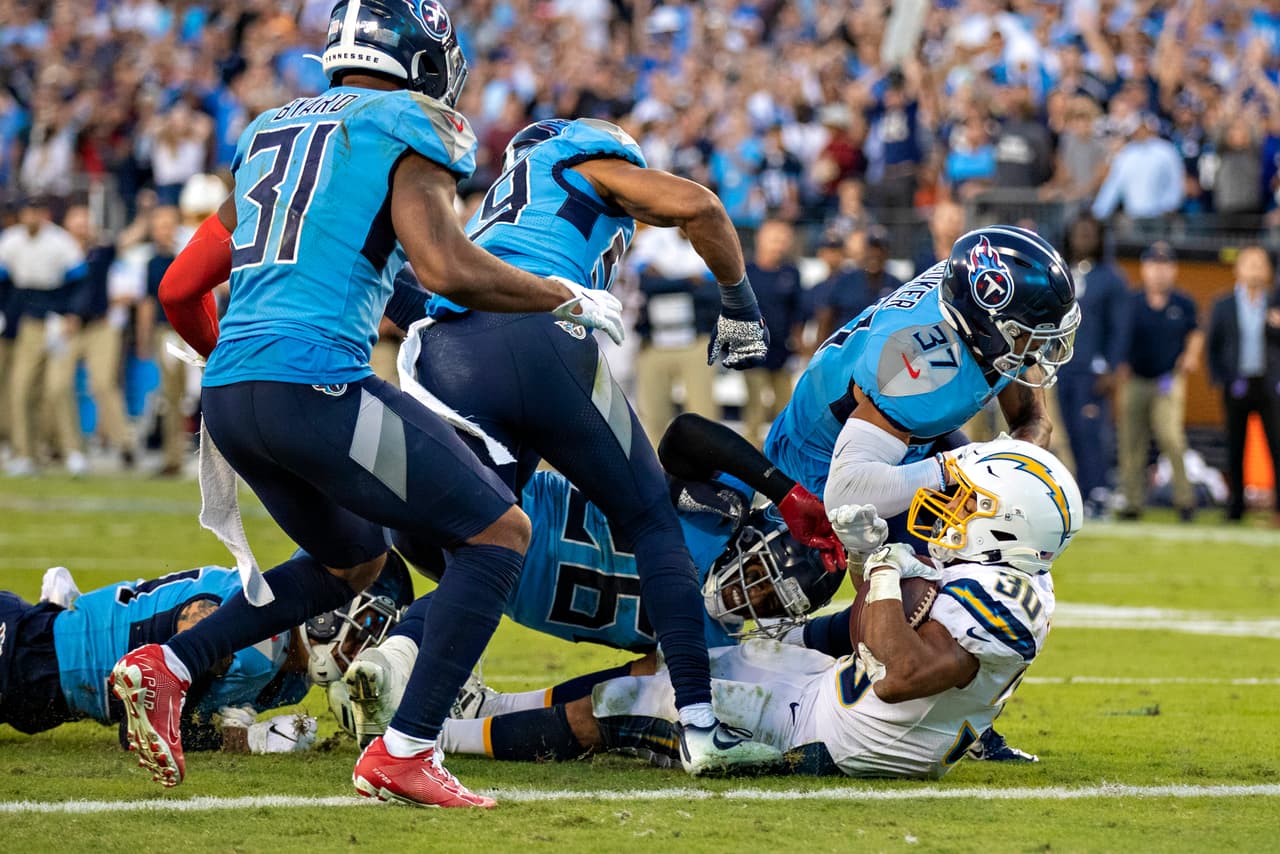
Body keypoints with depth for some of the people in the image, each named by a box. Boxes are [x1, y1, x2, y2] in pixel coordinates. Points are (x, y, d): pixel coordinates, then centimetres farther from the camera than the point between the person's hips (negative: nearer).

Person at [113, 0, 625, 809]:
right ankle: (404, 754, -6)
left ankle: (165, 666, 14)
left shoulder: (272, 130, 23)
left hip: (230, 400, 8)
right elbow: (449, 269, -13)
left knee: (354, 561, 28)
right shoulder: (406, 128, 1)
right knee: (500, 532, 3)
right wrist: (570, 299, 2)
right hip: (315, 384, -8)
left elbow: (180, 290, 25)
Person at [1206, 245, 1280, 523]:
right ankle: (1235, 508, 9)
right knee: (1235, 449, 3)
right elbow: (1213, 346, 11)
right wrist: (1218, 379, 0)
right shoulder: (1223, 307, 9)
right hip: (1237, 385, 1)